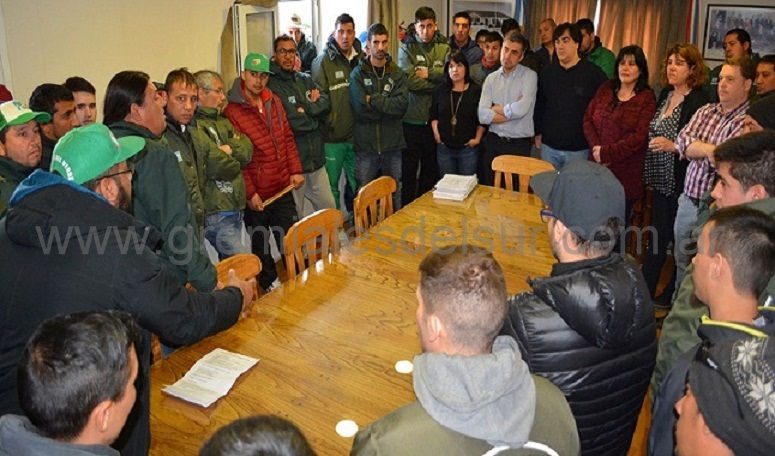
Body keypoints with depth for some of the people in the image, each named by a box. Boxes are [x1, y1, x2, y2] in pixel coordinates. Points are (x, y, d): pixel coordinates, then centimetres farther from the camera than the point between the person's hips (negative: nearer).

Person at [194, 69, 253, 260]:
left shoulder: (222, 121, 17)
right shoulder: (195, 126, -12)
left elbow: (247, 149, 5)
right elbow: (215, 165, -22)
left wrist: (230, 148, -13)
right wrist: (235, 163, -2)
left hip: (235, 207, 9)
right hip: (216, 213, -9)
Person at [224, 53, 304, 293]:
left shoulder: (274, 101, 7)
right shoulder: (232, 110, -13)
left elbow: (287, 137, 12)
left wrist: (295, 170, 3)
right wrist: (249, 193, -15)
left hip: (283, 188, 5)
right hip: (256, 194, -5)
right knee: (261, 245, 14)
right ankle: (270, 284, 34)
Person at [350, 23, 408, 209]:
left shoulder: (398, 74, 5)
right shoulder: (358, 74, -1)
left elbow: (402, 105, -12)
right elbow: (360, 108, -15)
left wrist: (373, 99, -14)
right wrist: (388, 105, -10)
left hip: (392, 144, 2)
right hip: (365, 145, -2)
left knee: (395, 194, 12)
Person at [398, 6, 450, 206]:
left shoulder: (444, 48, 6)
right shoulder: (407, 48, 0)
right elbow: (410, 81, -15)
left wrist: (428, 73, -14)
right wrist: (438, 81, -11)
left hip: (434, 119, 3)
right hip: (411, 119, -2)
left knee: (431, 168, 14)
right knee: (408, 169, 6)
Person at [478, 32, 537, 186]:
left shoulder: (529, 76, -5)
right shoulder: (491, 78, 5)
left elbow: (521, 109, -20)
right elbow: (483, 116, -6)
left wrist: (495, 108, -5)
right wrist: (511, 112, -12)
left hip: (520, 144, -3)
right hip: (493, 142, 3)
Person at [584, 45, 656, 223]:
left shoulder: (646, 98, -3)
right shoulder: (605, 89, 11)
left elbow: (639, 137, -12)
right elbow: (588, 119, 7)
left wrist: (607, 153, -14)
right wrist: (596, 147, -9)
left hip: (625, 173, -3)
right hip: (597, 167, 4)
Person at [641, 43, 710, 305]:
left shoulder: (699, 102, -14)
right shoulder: (665, 94, 9)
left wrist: (674, 146, -27)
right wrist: (649, 175, 14)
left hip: (682, 182, -7)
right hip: (661, 180, 7)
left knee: (679, 237, 6)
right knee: (657, 234, 14)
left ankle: (673, 295, 21)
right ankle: (645, 290, 24)